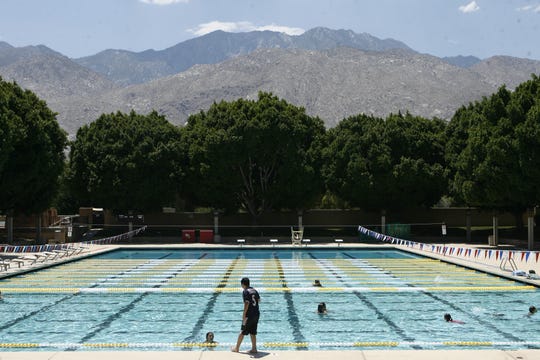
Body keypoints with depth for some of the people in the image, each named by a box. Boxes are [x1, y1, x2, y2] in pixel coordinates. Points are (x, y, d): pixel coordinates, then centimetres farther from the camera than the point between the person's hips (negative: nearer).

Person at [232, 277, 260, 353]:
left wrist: (244, 315, -19)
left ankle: (237, 348, 14)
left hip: (249, 315, -7)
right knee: (253, 333, 13)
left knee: (242, 332, 4)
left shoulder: (245, 292, -13)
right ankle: (254, 349, 14)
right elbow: (258, 300, 21)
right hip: (256, 314, 7)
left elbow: (246, 304, -20)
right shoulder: (254, 291, 8)